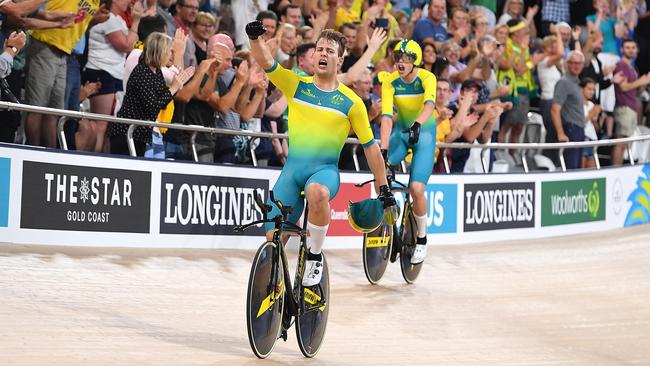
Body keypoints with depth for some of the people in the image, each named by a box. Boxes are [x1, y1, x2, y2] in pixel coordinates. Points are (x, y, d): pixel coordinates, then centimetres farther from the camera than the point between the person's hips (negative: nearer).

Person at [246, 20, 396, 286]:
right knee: (273, 237, -10)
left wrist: (384, 189, 6)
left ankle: (314, 257, -18)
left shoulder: (351, 102, 0)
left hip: (325, 169, -2)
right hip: (293, 168, 2)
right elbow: (265, 62, -11)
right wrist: (255, 37, -32)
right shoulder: (296, 85, 4)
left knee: (317, 193, -39)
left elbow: (370, 147, 5)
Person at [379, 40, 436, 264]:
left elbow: (429, 105, -38)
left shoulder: (427, 78, -19)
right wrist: (383, 149, -35)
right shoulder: (390, 82, -14)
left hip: (424, 132, -3)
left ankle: (422, 239, 4)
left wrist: (417, 124, -59)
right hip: (401, 130, 3)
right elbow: (386, 116, -23)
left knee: (416, 189, -17)